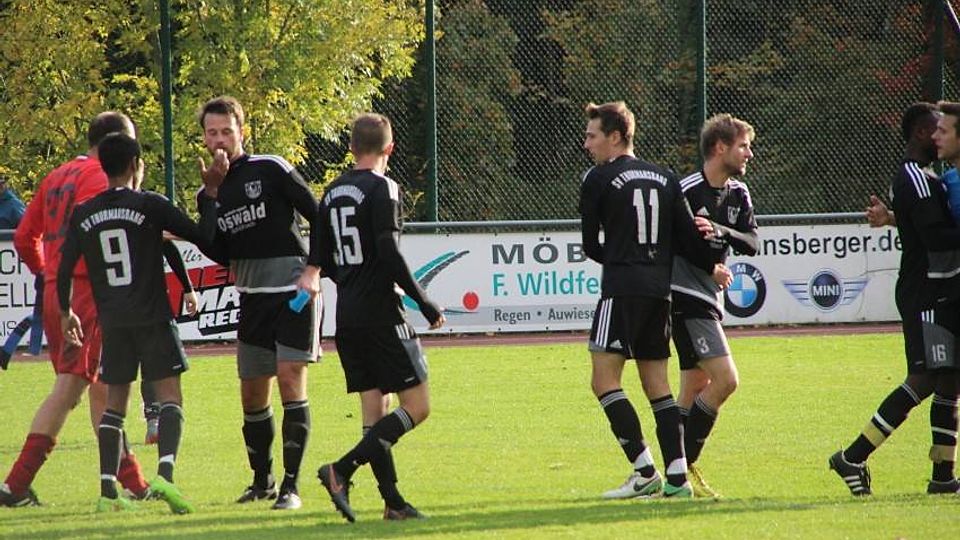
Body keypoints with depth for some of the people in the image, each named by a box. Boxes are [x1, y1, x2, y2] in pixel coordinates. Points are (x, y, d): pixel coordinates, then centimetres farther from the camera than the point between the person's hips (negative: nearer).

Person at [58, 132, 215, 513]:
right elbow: (203, 238, -5)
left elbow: (64, 271, 10)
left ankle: (108, 489, 1)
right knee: (169, 396, -3)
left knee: (115, 401, 11)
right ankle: (165, 473, -24)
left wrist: (66, 314, 24)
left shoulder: (83, 215, 6)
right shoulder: (150, 205, -5)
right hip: (153, 317, -4)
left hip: (112, 322, 4)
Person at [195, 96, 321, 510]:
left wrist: (312, 270, -13)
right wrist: (212, 195, -10)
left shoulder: (271, 170, -7)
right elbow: (220, 254, -3)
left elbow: (319, 217, -4)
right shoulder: (209, 193, 10)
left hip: (294, 293, -6)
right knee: (252, 394, 9)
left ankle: (291, 486, -13)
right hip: (252, 298, 6)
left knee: (290, 379, -15)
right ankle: (262, 480, 27)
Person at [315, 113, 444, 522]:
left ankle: (392, 500, 6)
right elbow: (389, 253, -19)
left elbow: (323, 261, 15)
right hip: (382, 315, -8)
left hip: (347, 317, 8)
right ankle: (342, 470, -17)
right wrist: (423, 302, -12)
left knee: (375, 410, 10)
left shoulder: (332, 193, 11)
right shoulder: (382, 188, -11)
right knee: (416, 407, -4)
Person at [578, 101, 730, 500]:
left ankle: (645, 471, -15)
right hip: (660, 289, 7)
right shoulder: (665, 178, 12)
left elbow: (591, 246, 3)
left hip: (622, 289, -7)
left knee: (605, 380, -5)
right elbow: (687, 235, 9)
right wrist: (712, 268, 25)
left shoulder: (598, 180, -3)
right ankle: (677, 476, 3)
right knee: (657, 385, 11)